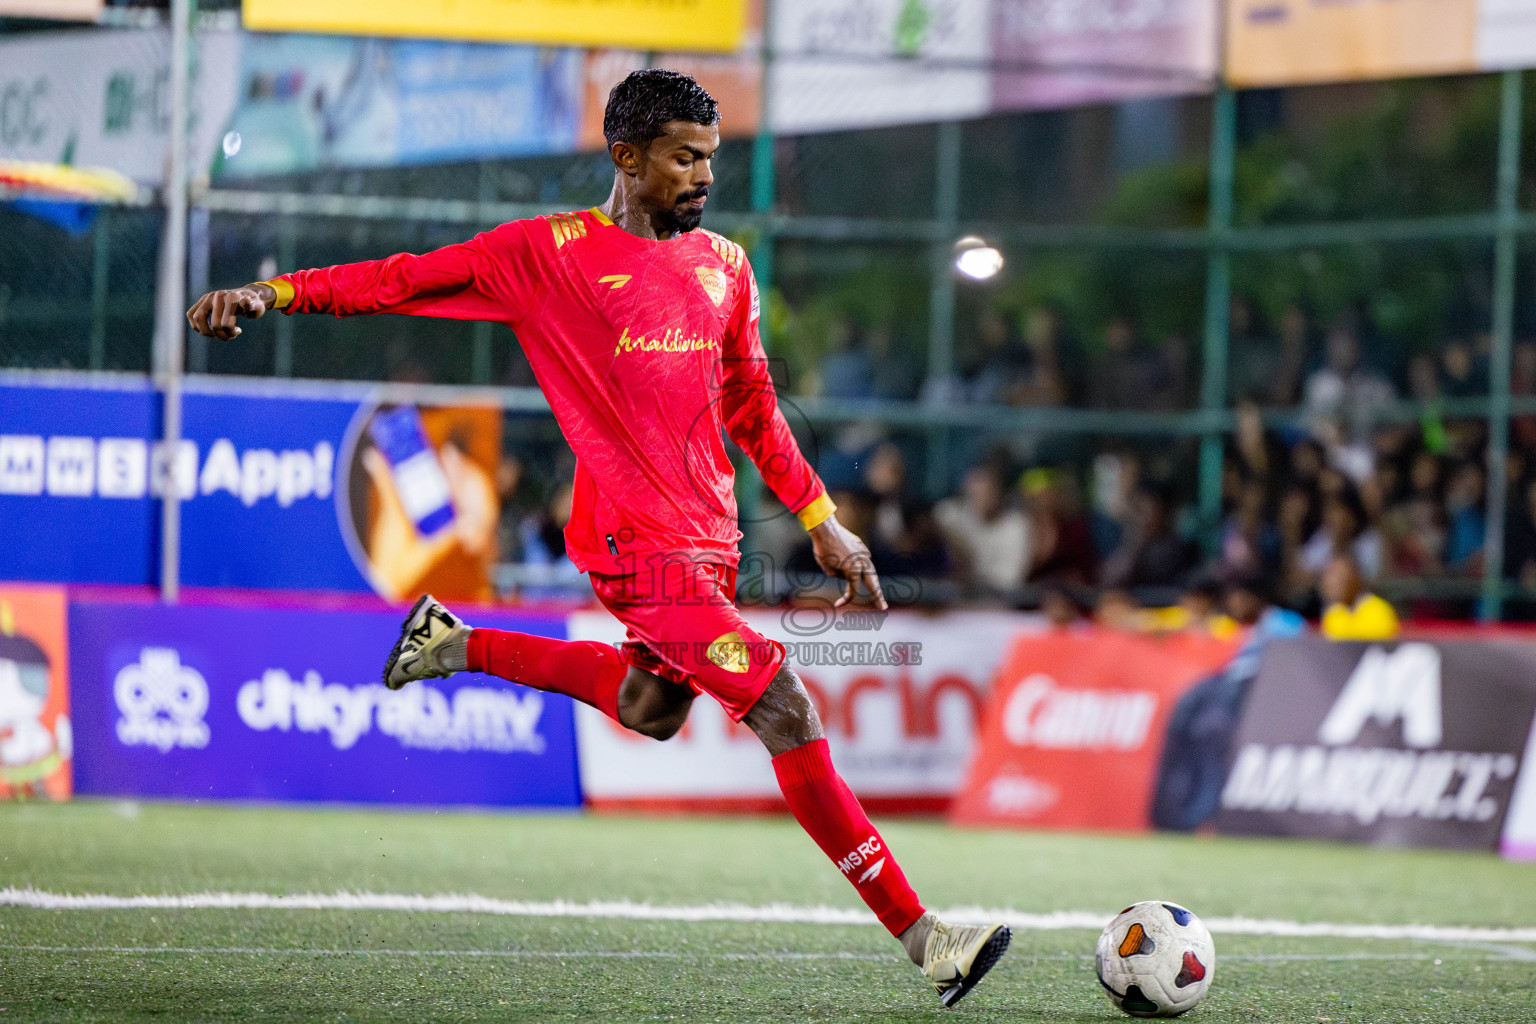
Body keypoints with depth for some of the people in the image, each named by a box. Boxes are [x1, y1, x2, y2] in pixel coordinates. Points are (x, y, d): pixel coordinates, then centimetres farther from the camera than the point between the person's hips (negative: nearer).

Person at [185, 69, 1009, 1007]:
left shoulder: (724, 267, 14)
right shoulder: (552, 252, -4)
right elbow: (409, 280, -3)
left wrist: (823, 521, 21)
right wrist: (274, 293, -13)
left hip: (708, 535, 8)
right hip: (643, 542, -8)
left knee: (651, 712, 20)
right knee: (789, 717, -13)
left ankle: (458, 646, 34)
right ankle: (920, 936, -12)